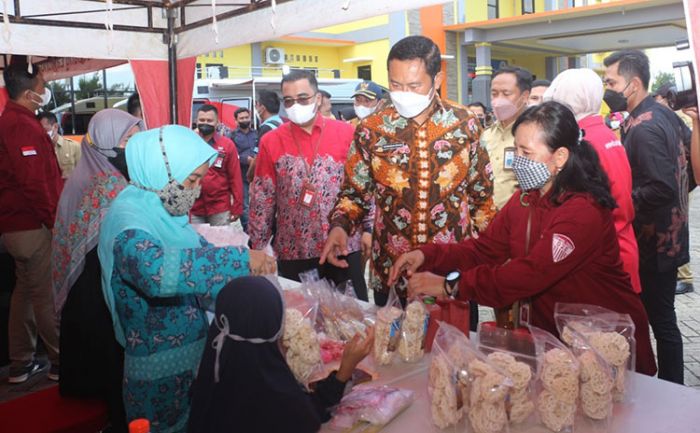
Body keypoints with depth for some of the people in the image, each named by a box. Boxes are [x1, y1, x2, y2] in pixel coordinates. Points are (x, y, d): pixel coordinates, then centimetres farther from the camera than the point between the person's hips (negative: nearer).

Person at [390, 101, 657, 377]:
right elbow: (484, 249, 0)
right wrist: (428, 256, -16)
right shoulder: (524, 199, 1)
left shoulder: (583, 212, -25)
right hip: (552, 334, 6)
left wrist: (451, 286, -34)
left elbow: (532, 274, -33)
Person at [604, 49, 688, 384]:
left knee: (660, 320, 2)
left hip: (654, 243, -10)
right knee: (662, 318, 18)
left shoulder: (643, 128, -21)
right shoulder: (662, 114, 9)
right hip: (667, 237, 10)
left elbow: (661, 190, -29)